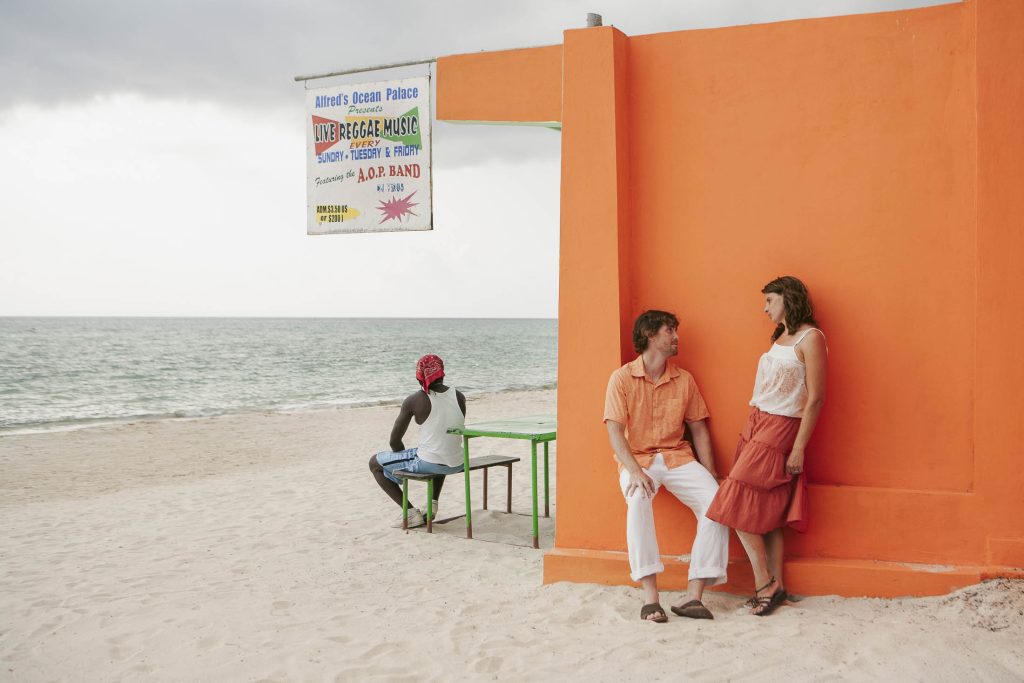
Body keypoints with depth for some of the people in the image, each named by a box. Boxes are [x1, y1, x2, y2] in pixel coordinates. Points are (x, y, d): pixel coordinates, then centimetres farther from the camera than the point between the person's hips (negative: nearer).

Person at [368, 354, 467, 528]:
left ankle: (412, 513, 9)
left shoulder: (413, 400, -9)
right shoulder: (459, 396, 3)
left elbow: (395, 441, -5)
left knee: (375, 463, 17)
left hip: (428, 463, -5)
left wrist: (407, 458, 15)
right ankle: (433, 503, 28)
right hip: (456, 464, 5)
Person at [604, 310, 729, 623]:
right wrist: (635, 471, -26)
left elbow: (698, 429, 12)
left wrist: (710, 474, 0)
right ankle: (650, 595, -34)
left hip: (677, 456, 4)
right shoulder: (622, 378, -3)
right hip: (637, 458, -4)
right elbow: (615, 431, -10)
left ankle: (693, 596, -20)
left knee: (716, 502, -21)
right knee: (638, 500, -37)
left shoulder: (684, 380, 9)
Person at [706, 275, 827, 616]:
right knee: (766, 511, 7)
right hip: (756, 424, 8)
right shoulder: (779, 337, 16)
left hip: (780, 429, -8)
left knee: (740, 506, -9)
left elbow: (815, 397, -14)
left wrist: (799, 447, -16)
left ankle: (765, 584, 1)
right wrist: (750, 431, 9)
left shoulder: (810, 338, -10)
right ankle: (774, 586, 13)